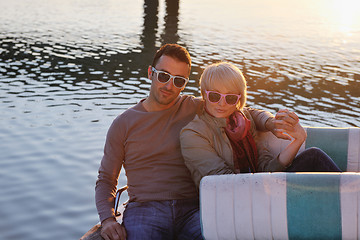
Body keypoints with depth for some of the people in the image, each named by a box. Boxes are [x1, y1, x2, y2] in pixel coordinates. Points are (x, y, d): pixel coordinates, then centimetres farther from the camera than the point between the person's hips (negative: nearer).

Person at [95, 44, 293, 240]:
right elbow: (105, 179, 15)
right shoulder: (123, 123, 12)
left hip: (191, 209, 1)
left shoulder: (196, 109, 12)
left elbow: (249, 114, 16)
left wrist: (270, 123, -8)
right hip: (144, 209, 0)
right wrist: (107, 219, -3)